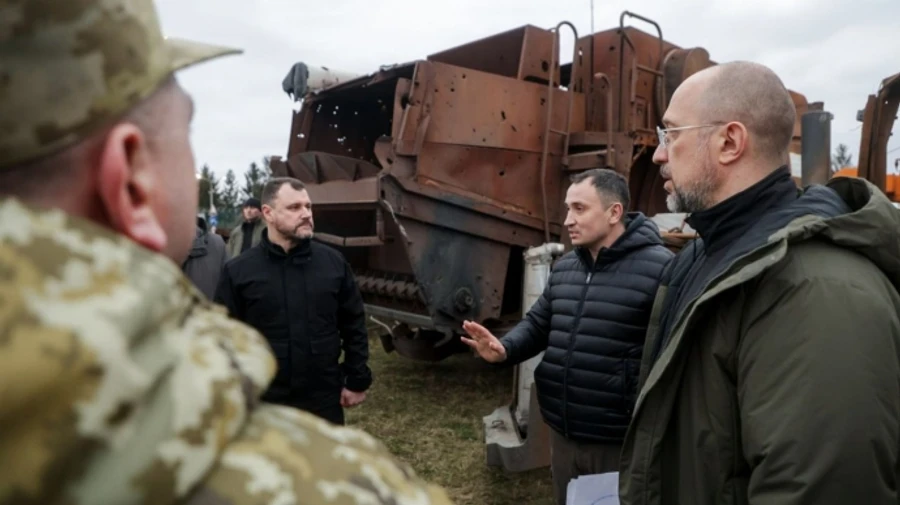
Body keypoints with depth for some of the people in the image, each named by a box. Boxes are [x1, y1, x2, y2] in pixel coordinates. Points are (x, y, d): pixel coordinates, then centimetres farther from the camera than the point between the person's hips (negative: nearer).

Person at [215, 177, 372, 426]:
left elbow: (354, 326, 4)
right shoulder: (239, 272, -7)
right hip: (263, 402, -1)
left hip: (324, 399, 2)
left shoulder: (334, 262, -2)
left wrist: (357, 381, 2)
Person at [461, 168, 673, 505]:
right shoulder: (564, 267, 8)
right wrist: (504, 350, -4)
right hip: (563, 434, 7)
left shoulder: (658, 269, -17)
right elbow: (538, 324, 15)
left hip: (621, 442, -7)